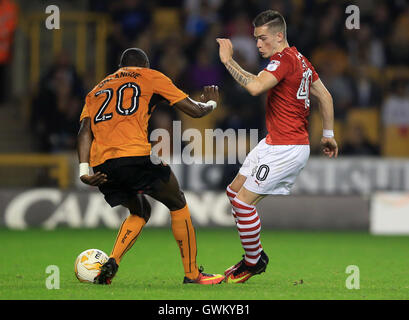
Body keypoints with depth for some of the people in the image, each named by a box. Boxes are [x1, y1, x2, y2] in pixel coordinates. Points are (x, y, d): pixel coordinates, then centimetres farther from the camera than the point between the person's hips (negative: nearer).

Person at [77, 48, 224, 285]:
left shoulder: (98, 90, 28)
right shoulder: (150, 77, 17)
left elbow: (85, 129, 11)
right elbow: (195, 110, 17)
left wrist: (84, 170, 0)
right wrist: (211, 103, 40)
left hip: (101, 165, 5)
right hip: (135, 155, -5)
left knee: (140, 212, 27)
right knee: (178, 204, 16)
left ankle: (111, 263, 5)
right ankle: (192, 273, 16)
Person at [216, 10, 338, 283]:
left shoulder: (284, 60, -18)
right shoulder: (299, 59, 13)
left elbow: (255, 87, -33)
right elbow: (325, 96, 20)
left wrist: (228, 60, -23)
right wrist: (328, 135, 25)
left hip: (287, 149, -11)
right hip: (274, 144, 11)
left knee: (243, 200, -9)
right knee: (235, 191, 13)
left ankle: (254, 262, 4)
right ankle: (255, 254, 19)